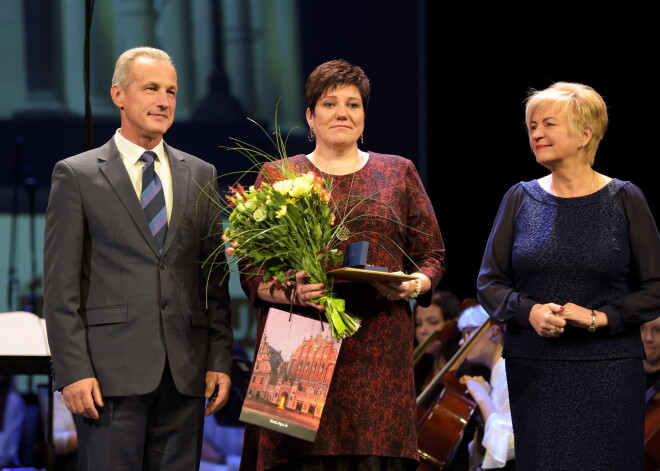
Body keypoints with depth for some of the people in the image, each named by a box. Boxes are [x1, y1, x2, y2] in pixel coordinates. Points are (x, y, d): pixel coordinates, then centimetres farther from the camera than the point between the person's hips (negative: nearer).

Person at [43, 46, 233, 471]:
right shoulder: (76, 175, 2)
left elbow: (215, 277, 13)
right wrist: (73, 371, -10)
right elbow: (61, 287, -2)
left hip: (186, 372, 4)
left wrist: (220, 360, 5)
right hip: (111, 372, -4)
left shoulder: (200, 176, 14)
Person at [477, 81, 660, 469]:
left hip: (608, 373, -2)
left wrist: (600, 317, -13)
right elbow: (489, 282, 8)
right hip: (534, 371, 2)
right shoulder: (521, 199, 7)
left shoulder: (624, 200, 1)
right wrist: (528, 311, -11)